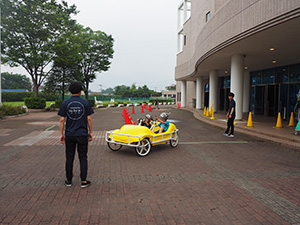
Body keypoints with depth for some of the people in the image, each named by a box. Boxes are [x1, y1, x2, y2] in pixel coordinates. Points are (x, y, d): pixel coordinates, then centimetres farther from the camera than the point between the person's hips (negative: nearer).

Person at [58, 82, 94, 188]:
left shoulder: (65, 103, -2)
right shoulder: (85, 103, -4)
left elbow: (62, 120, -2)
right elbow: (89, 119, -3)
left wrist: (61, 134, 5)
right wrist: (90, 132, 6)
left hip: (69, 135, 1)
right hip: (82, 134, -1)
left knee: (69, 158, 11)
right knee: (83, 158, 7)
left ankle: (69, 180, 20)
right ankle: (83, 181, 8)